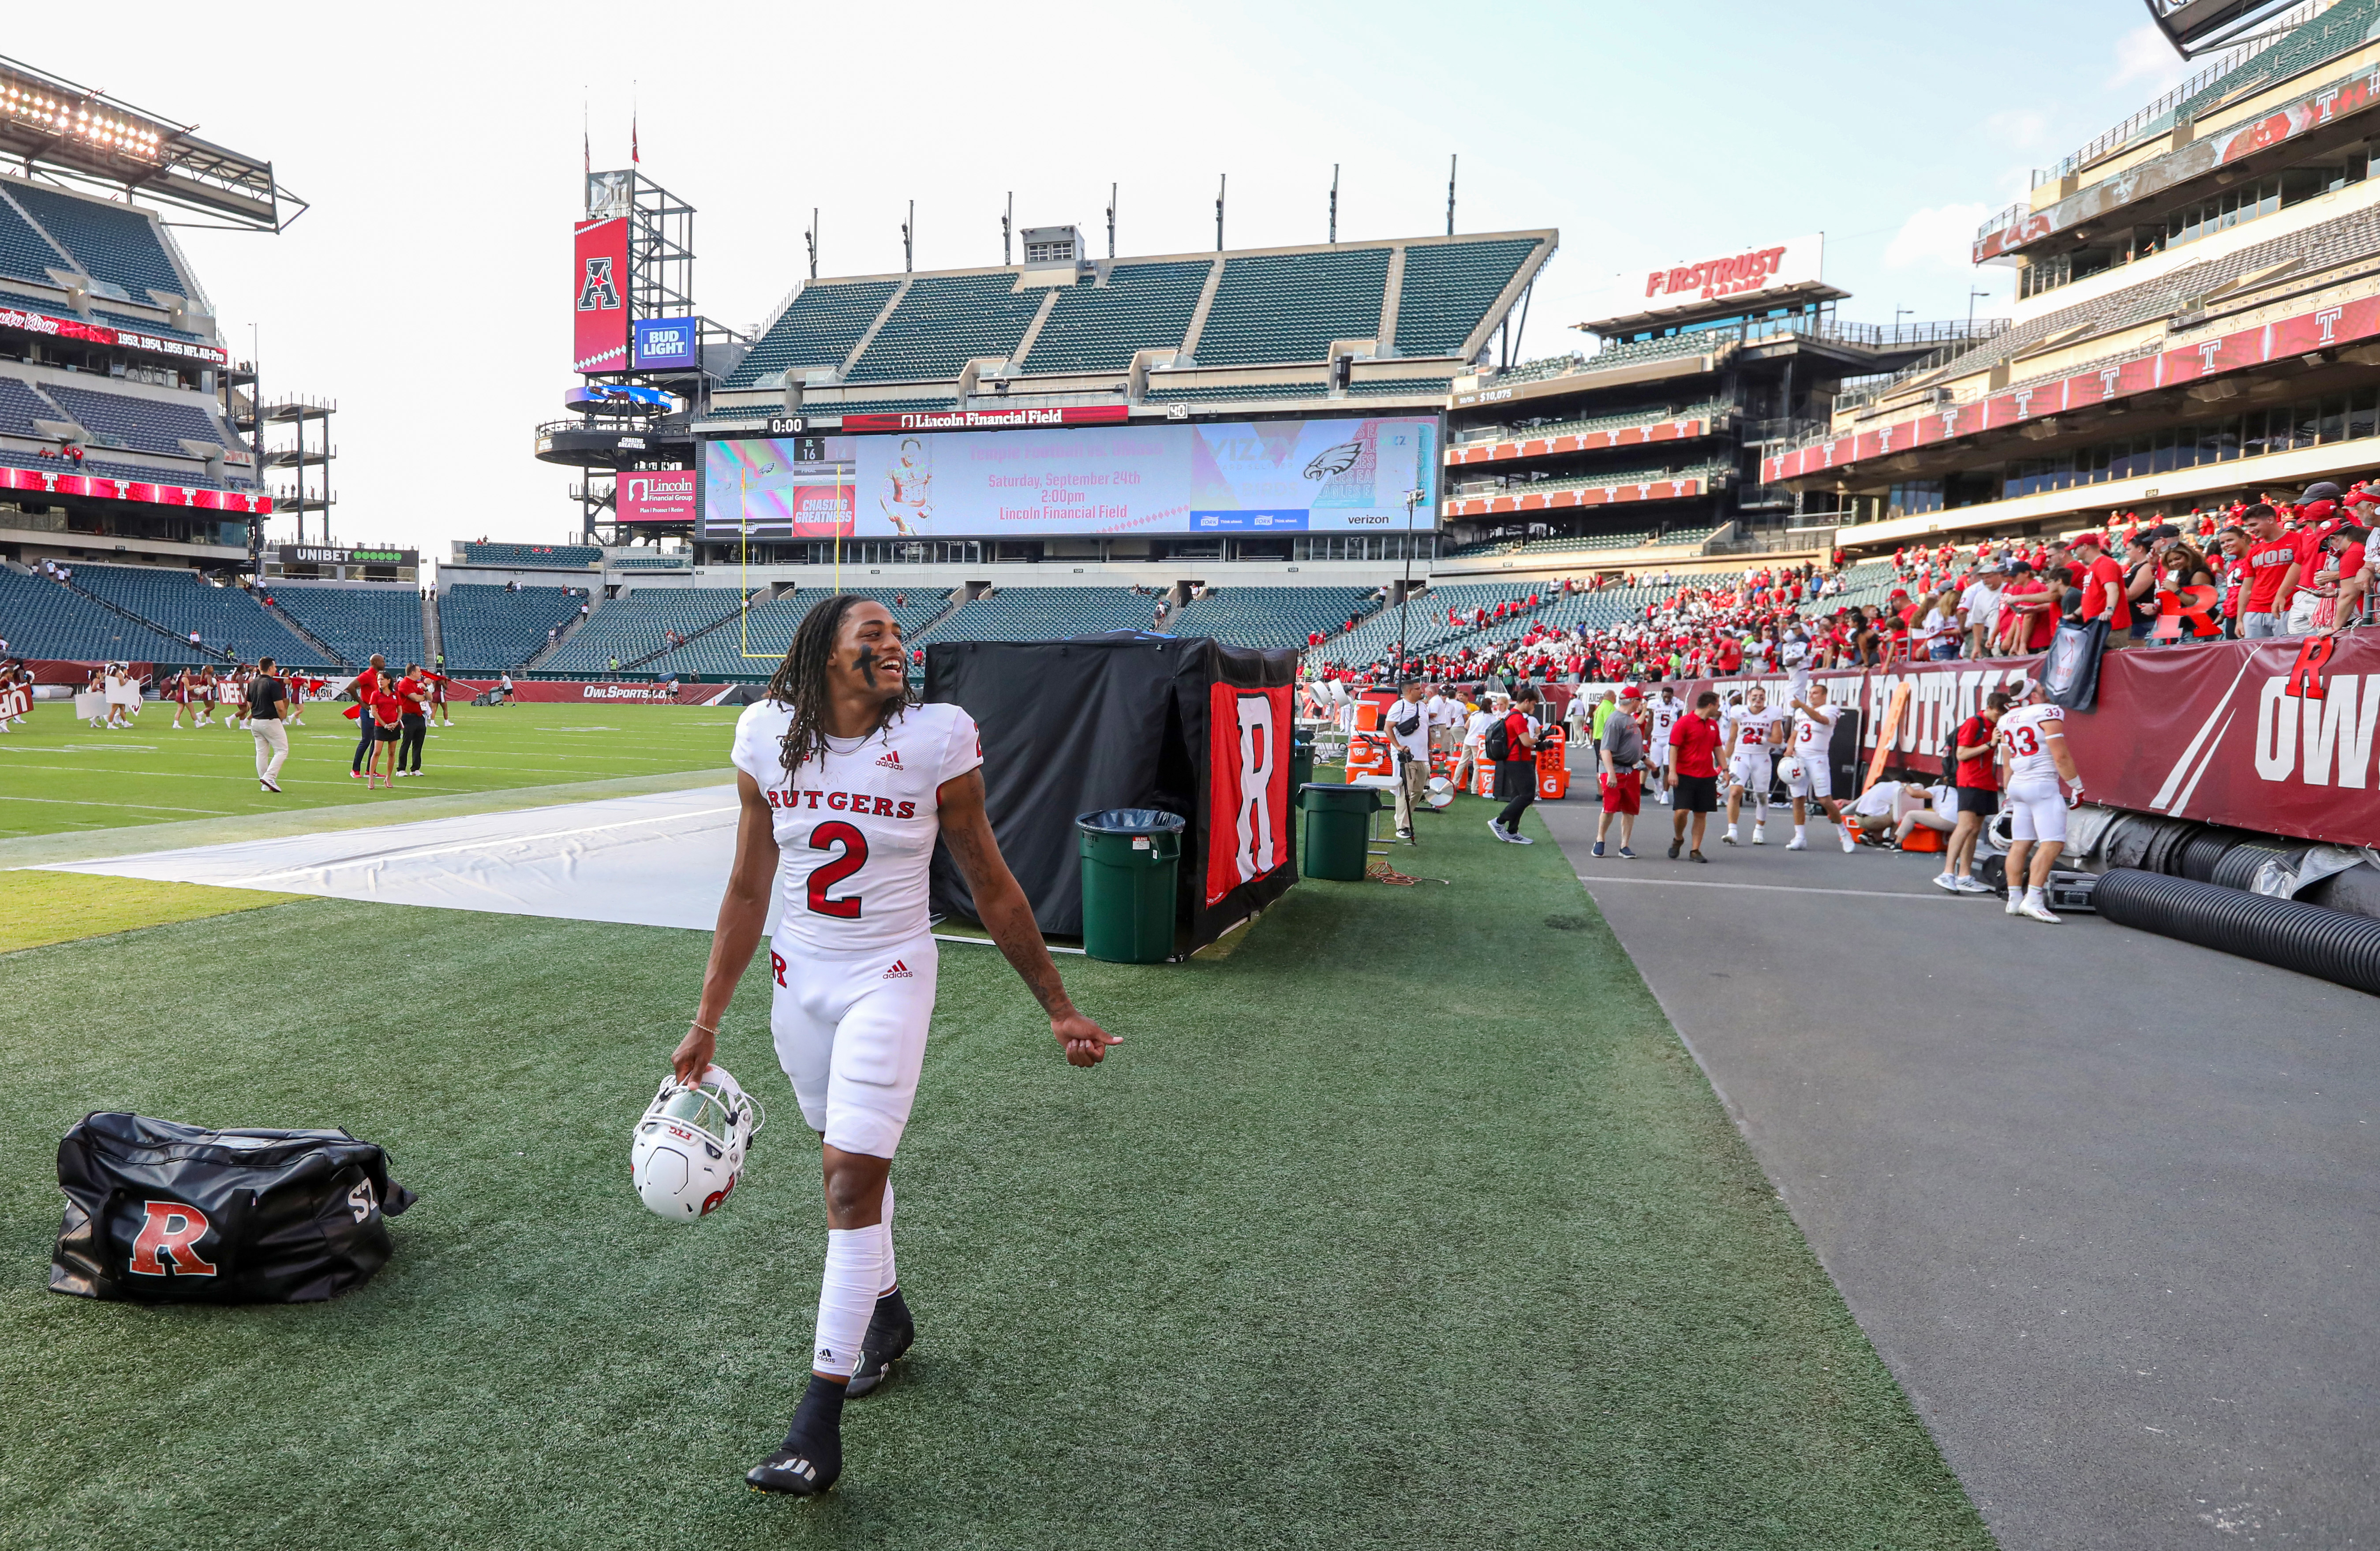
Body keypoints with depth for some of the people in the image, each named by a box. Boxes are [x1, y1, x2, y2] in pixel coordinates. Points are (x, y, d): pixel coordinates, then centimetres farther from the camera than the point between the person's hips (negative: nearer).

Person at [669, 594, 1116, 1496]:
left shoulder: (937, 741, -14)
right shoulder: (768, 739, -5)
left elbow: (992, 890, -6)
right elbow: (748, 890, 2)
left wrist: (1059, 1010, -2)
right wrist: (707, 1023, 3)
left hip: (889, 981, -4)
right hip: (799, 981, 4)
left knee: (852, 1178, -9)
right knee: (849, 1159, 18)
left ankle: (818, 1426, 2)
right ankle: (885, 1313, 44)